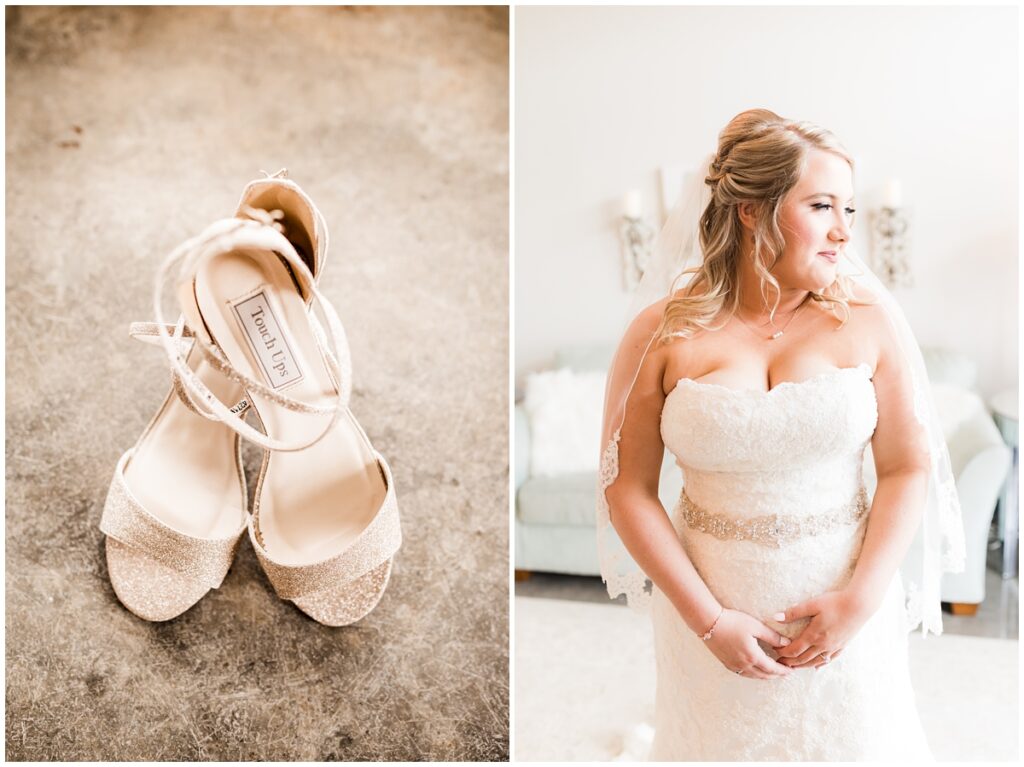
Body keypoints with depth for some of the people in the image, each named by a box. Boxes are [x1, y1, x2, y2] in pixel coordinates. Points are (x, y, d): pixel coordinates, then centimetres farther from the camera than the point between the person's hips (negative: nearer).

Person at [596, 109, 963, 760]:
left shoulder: (869, 317, -7)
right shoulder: (662, 334, -10)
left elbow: (909, 467, -4)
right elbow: (629, 488, -8)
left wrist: (861, 599, -12)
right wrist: (709, 620, -11)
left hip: (845, 602, 1)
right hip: (712, 609, 0)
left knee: (851, 739, 19)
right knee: (725, 742, 18)